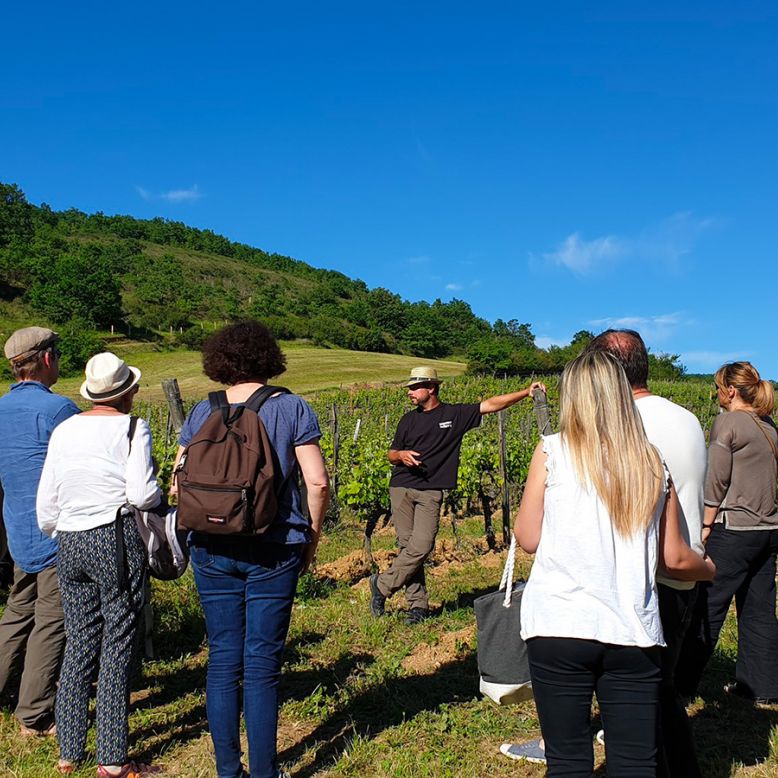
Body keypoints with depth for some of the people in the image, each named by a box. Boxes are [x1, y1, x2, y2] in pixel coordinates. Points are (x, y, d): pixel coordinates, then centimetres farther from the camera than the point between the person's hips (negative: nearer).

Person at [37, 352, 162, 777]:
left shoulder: (64, 430, 10)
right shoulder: (131, 429, -7)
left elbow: (46, 503, 12)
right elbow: (142, 494, -16)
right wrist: (160, 495, 5)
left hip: (70, 544, 6)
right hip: (117, 541, -6)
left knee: (78, 644, 14)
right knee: (118, 645, 2)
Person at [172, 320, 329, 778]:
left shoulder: (203, 413, 3)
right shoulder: (292, 408, -4)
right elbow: (318, 482, -8)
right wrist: (312, 538, 5)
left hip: (213, 550, 2)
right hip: (274, 550, -2)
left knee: (223, 660, 11)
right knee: (262, 664, 6)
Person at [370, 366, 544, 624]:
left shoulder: (455, 414, 6)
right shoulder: (408, 420, 15)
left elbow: (491, 404, 2)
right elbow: (391, 455, 19)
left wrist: (526, 392, -6)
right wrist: (401, 455, -5)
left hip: (430, 492, -2)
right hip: (402, 488, 2)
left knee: (421, 546, -14)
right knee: (408, 546, -3)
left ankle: (382, 585, 4)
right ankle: (418, 605, 7)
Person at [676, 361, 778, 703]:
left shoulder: (727, 422, -11)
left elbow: (716, 480, -13)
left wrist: (706, 524, -7)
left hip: (736, 529, -8)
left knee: (708, 607, 0)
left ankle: (684, 681, 9)